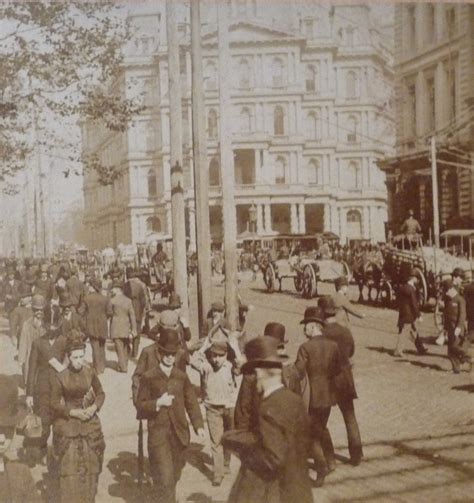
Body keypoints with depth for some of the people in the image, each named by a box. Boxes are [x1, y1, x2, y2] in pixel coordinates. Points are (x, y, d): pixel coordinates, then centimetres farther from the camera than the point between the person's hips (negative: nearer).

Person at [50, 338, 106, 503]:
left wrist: (94, 407, -10)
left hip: (90, 425, 3)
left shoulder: (90, 372, -6)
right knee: (69, 467, 0)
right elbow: (54, 404, -6)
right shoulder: (59, 378, -13)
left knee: (90, 465, 10)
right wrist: (73, 412, -15)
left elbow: (100, 393, 7)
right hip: (68, 426, -3)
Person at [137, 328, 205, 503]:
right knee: (165, 476, -10)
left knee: (175, 474, 17)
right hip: (158, 433, -4)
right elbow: (140, 405, -3)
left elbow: (191, 402, 4)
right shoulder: (148, 377, -4)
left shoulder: (182, 377, 5)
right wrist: (158, 403, -21)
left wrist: (198, 425, -9)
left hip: (179, 432, 4)